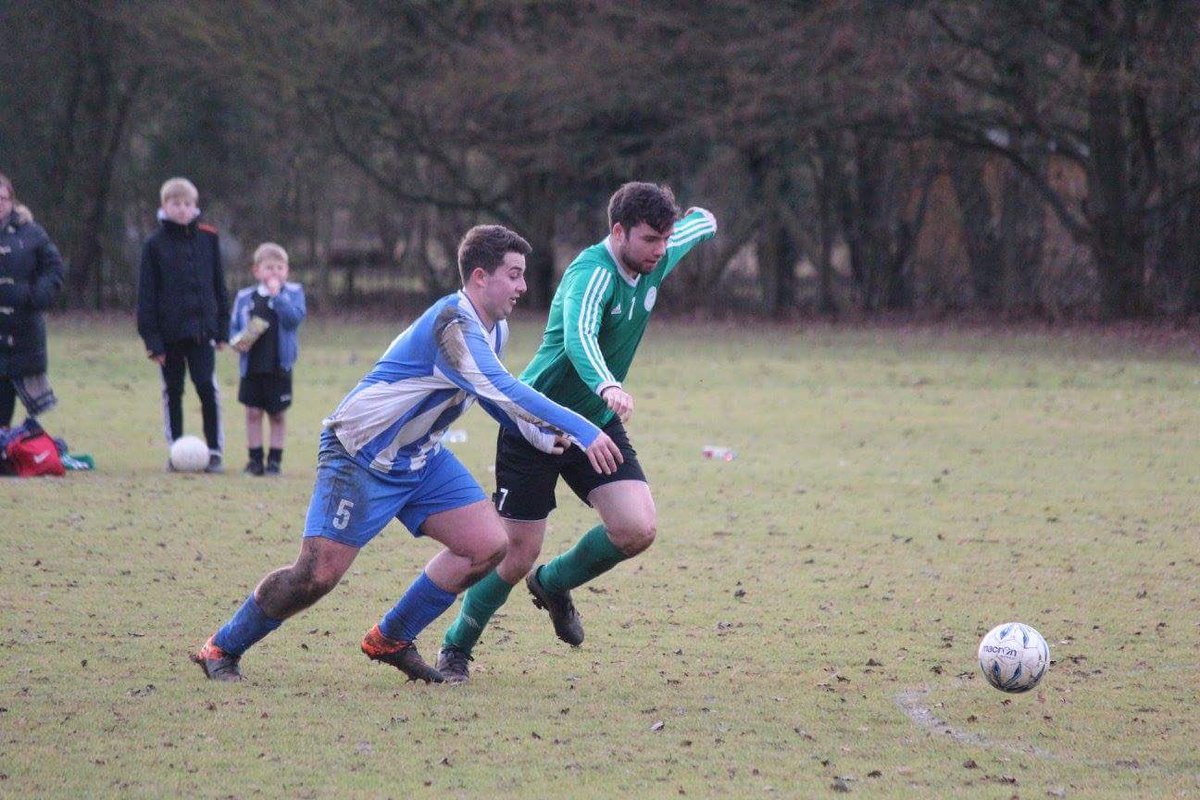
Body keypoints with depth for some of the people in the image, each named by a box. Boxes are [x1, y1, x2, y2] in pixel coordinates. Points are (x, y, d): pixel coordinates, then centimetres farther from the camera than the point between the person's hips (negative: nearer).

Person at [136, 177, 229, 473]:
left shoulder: (208, 238, 4)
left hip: (201, 327, 0)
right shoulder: (155, 244, 0)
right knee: (172, 391, 7)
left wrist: (222, 328, 5)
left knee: (207, 388, -7)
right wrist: (151, 337, -7)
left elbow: (219, 284, 9)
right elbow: (147, 293, -1)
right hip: (169, 331, 0)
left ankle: (215, 451, -1)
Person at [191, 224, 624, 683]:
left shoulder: (493, 329, 5)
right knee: (317, 575, -15)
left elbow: (497, 401, 21)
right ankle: (221, 649, 6)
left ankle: (390, 641, 12)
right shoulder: (452, 325, -26)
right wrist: (584, 432, -38)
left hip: (420, 456, 9)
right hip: (359, 455, -9)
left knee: (488, 545, -2)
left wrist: (548, 434, 2)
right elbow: (504, 392, -37)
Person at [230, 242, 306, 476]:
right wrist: (237, 340, -9)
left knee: (278, 414, 6)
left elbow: (295, 318, -17)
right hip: (251, 366, 2)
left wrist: (276, 295, -21)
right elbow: (234, 326, 11)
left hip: (279, 366, -2)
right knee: (253, 413, 5)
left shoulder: (293, 293, 0)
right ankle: (255, 458, 13)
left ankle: (275, 459, 15)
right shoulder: (245, 297, 5)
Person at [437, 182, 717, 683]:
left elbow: (701, 222, 20)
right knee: (516, 555, -4)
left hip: (597, 423, 7)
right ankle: (456, 647, 20)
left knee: (637, 530, -12)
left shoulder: (654, 261, -3)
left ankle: (554, 585, 16)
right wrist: (607, 386, -63)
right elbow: (579, 335, -48)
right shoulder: (592, 273, -27)